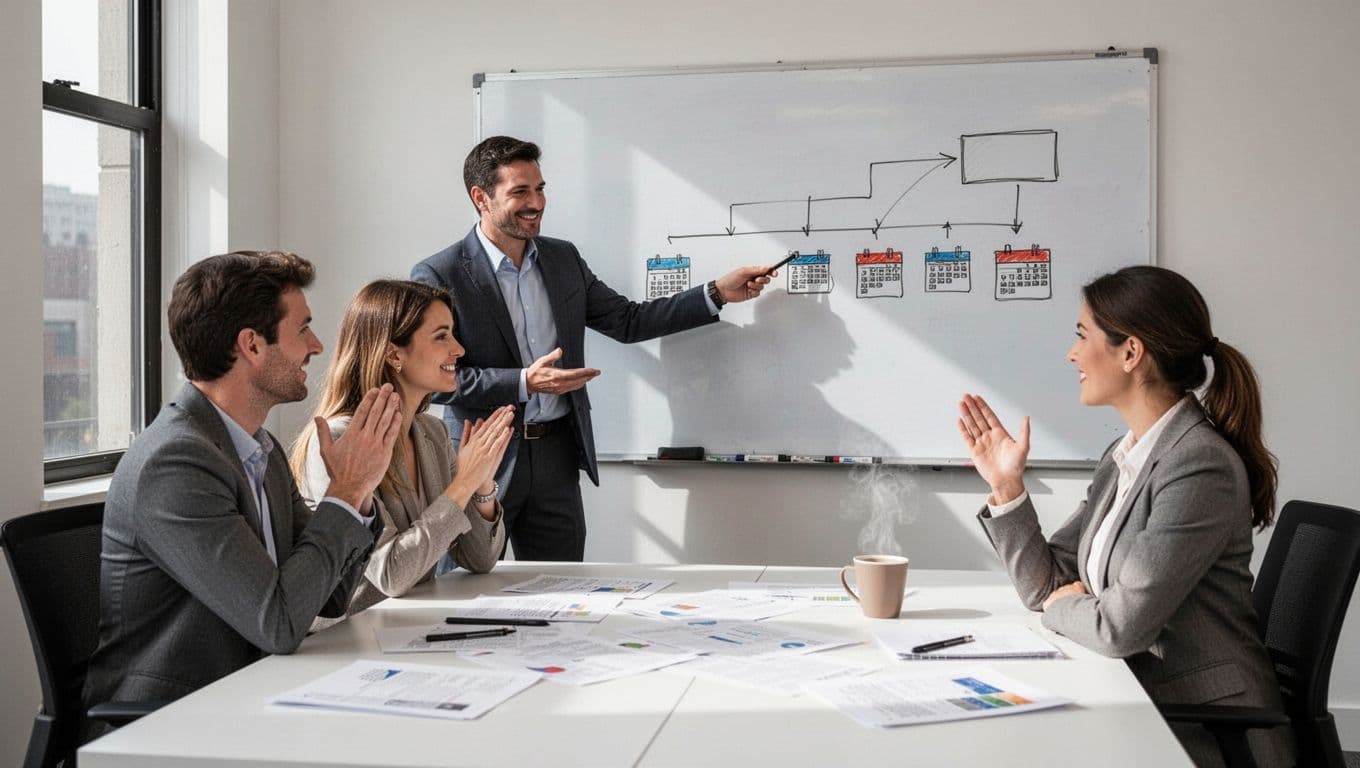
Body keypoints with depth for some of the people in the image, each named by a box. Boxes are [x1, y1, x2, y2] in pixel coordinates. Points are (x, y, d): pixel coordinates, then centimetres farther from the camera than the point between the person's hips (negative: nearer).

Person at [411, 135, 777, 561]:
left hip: (557, 458, 5)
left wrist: (719, 292, 5)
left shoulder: (563, 258, 9)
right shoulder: (437, 275, -9)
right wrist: (524, 382, -21)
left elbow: (627, 321, 11)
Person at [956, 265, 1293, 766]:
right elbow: (1046, 587, 7)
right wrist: (1006, 485, -1)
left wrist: (1063, 605, -4)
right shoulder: (1121, 458, 7)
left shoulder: (1201, 466, -20)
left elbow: (1122, 627, -24)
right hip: (1136, 705, 7)